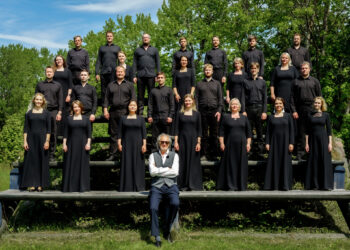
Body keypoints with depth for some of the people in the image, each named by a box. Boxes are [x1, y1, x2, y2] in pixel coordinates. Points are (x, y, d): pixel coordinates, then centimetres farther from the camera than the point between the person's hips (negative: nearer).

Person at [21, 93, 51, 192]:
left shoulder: (46, 113, 5)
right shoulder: (29, 113, 8)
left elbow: (49, 129, 1)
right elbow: (26, 128, 6)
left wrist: (47, 141, -8)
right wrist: (25, 141, -3)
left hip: (42, 139, -1)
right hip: (31, 139, 1)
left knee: (42, 161, -1)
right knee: (31, 160, -1)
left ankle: (41, 184, 5)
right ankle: (31, 184, 3)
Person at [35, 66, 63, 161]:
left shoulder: (58, 85, 13)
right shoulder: (40, 85, 15)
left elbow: (60, 100, 9)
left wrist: (59, 113, 0)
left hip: (53, 111, 0)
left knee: (53, 133, -2)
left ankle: (51, 154, 3)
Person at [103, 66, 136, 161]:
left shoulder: (129, 85, 11)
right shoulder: (110, 85, 16)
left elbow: (133, 98, 4)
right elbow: (106, 98, 13)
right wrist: (105, 110, 1)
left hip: (125, 112, -2)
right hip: (113, 112, 2)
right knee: (114, 133, 4)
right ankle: (112, 154, 10)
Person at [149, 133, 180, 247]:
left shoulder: (174, 155, 14)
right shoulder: (153, 156, 14)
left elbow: (175, 172, -2)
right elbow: (152, 172, -2)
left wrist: (159, 171, -3)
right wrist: (167, 169, -3)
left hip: (171, 186, 0)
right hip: (156, 187, 0)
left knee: (175, 203, -32)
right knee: (153, 208, -28)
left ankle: (167, 230, -11)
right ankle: (157, 236, -16)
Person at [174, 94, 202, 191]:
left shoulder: (196, 114, 5)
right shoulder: (180, 114, 6)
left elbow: (199, 129, 3)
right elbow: (177, 128, 4)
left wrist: (198, 142, -4)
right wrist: (176, 141, -4)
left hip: (193, 139, 0)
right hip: (183, 139, 0)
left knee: (193, 162, 1)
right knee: (183, 162, 1)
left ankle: (193, 184, 8)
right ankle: (183, 185, 8)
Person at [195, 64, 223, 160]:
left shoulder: (217, 83, 14)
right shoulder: (199, 84, 13)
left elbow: (220, 98, 9)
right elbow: (196, 98, 9)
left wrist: (219, 110, -2)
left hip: (214, 110, 0)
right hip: (203, 111, 0)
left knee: (214, 134, 0)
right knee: (204, 133, 0)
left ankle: (213, 154, 6)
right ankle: (204, 154, 5)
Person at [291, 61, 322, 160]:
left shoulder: (315, 81, 10)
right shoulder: (296, 81, 9)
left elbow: (319, 96, 9)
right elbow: (292, 97, 6)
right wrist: (294, 111, -2)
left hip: (312, 108, 0)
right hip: (300, 109, 0)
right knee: (301, 131, 3)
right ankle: (300, 152, 10)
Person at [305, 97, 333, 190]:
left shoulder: (326, 115, 4)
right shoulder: (310, 115, 7)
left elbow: (329, 130, 2)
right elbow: (307, 131, 7)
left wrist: (330, 143, -6)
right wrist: (306, 143, 1)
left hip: (323, 139, -2)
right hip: (313, 139, 2)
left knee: (325, 161, -4)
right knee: (313, 161, 2)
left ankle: (326, 185, -1)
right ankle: (314, 184, 6)